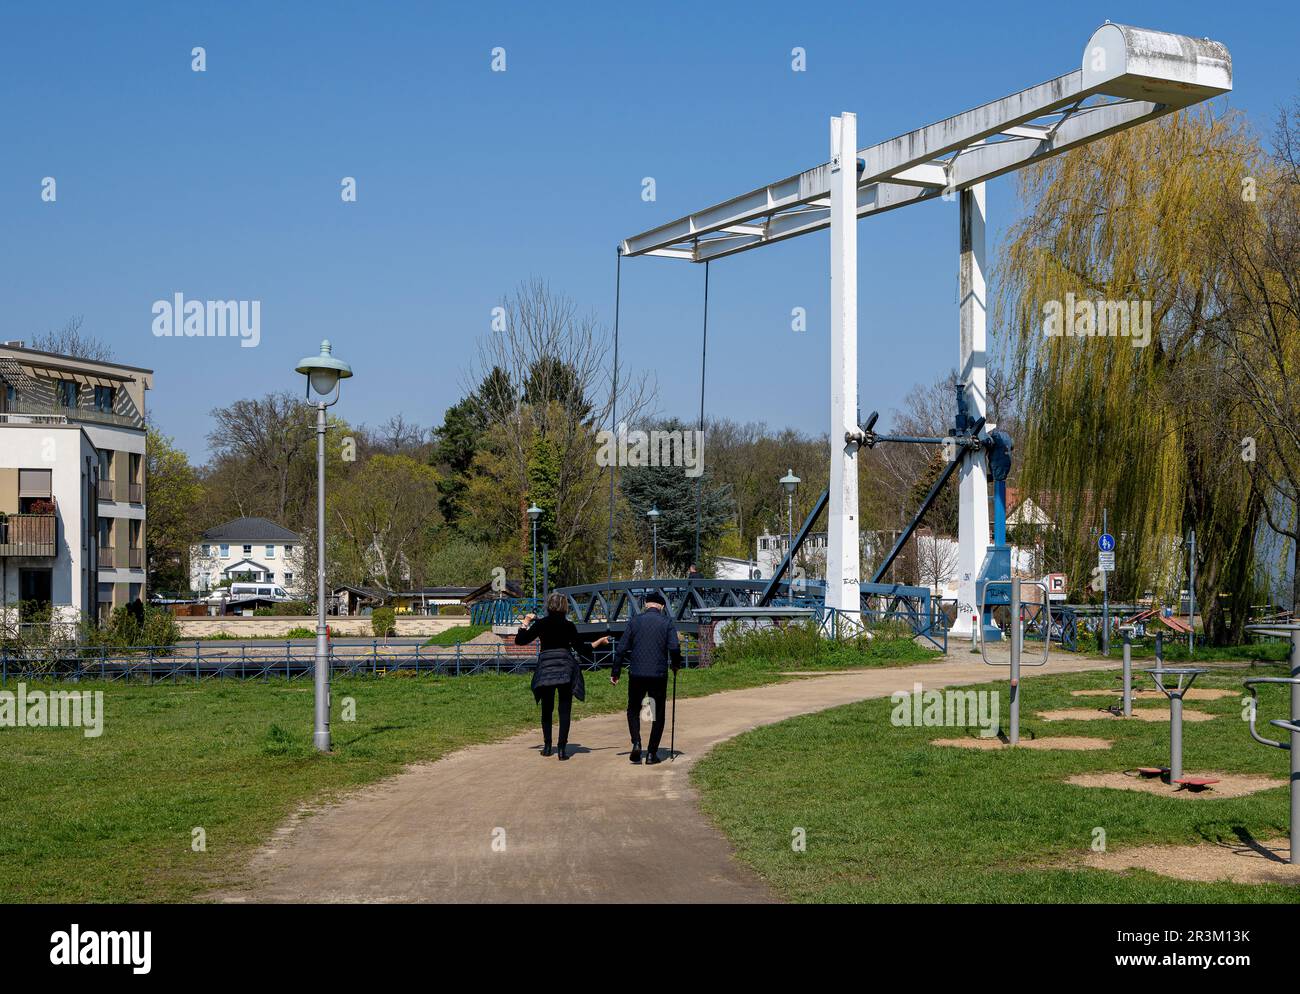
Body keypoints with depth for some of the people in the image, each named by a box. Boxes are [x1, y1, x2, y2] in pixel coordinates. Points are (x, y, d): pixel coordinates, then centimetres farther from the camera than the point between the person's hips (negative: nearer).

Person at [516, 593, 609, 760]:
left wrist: (526, 622, 17)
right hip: (565, 669, -1)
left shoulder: (540, 624, 0)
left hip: (545, 668, 1)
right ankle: (562, 748, -5)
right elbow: (582, 648, 2)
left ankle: (547, 746, 16)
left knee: (546, 709, 14)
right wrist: (600, 641, 15)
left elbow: (520, 640, 3)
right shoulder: (568, 626, -2)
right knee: (564, 710, 2)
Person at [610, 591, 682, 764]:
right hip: (659, 675, -1)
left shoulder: (634, 621, 4)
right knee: (658, 714, 10)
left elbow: (621, 649, 2)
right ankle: (652, 754, 7)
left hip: (636, 674, 1)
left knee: (633, 710, 17)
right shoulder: (667, 622, 0)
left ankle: (636, 743, -5)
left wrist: (615, 673, 7)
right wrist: (676, 665, 8)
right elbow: (674, 648, -11)